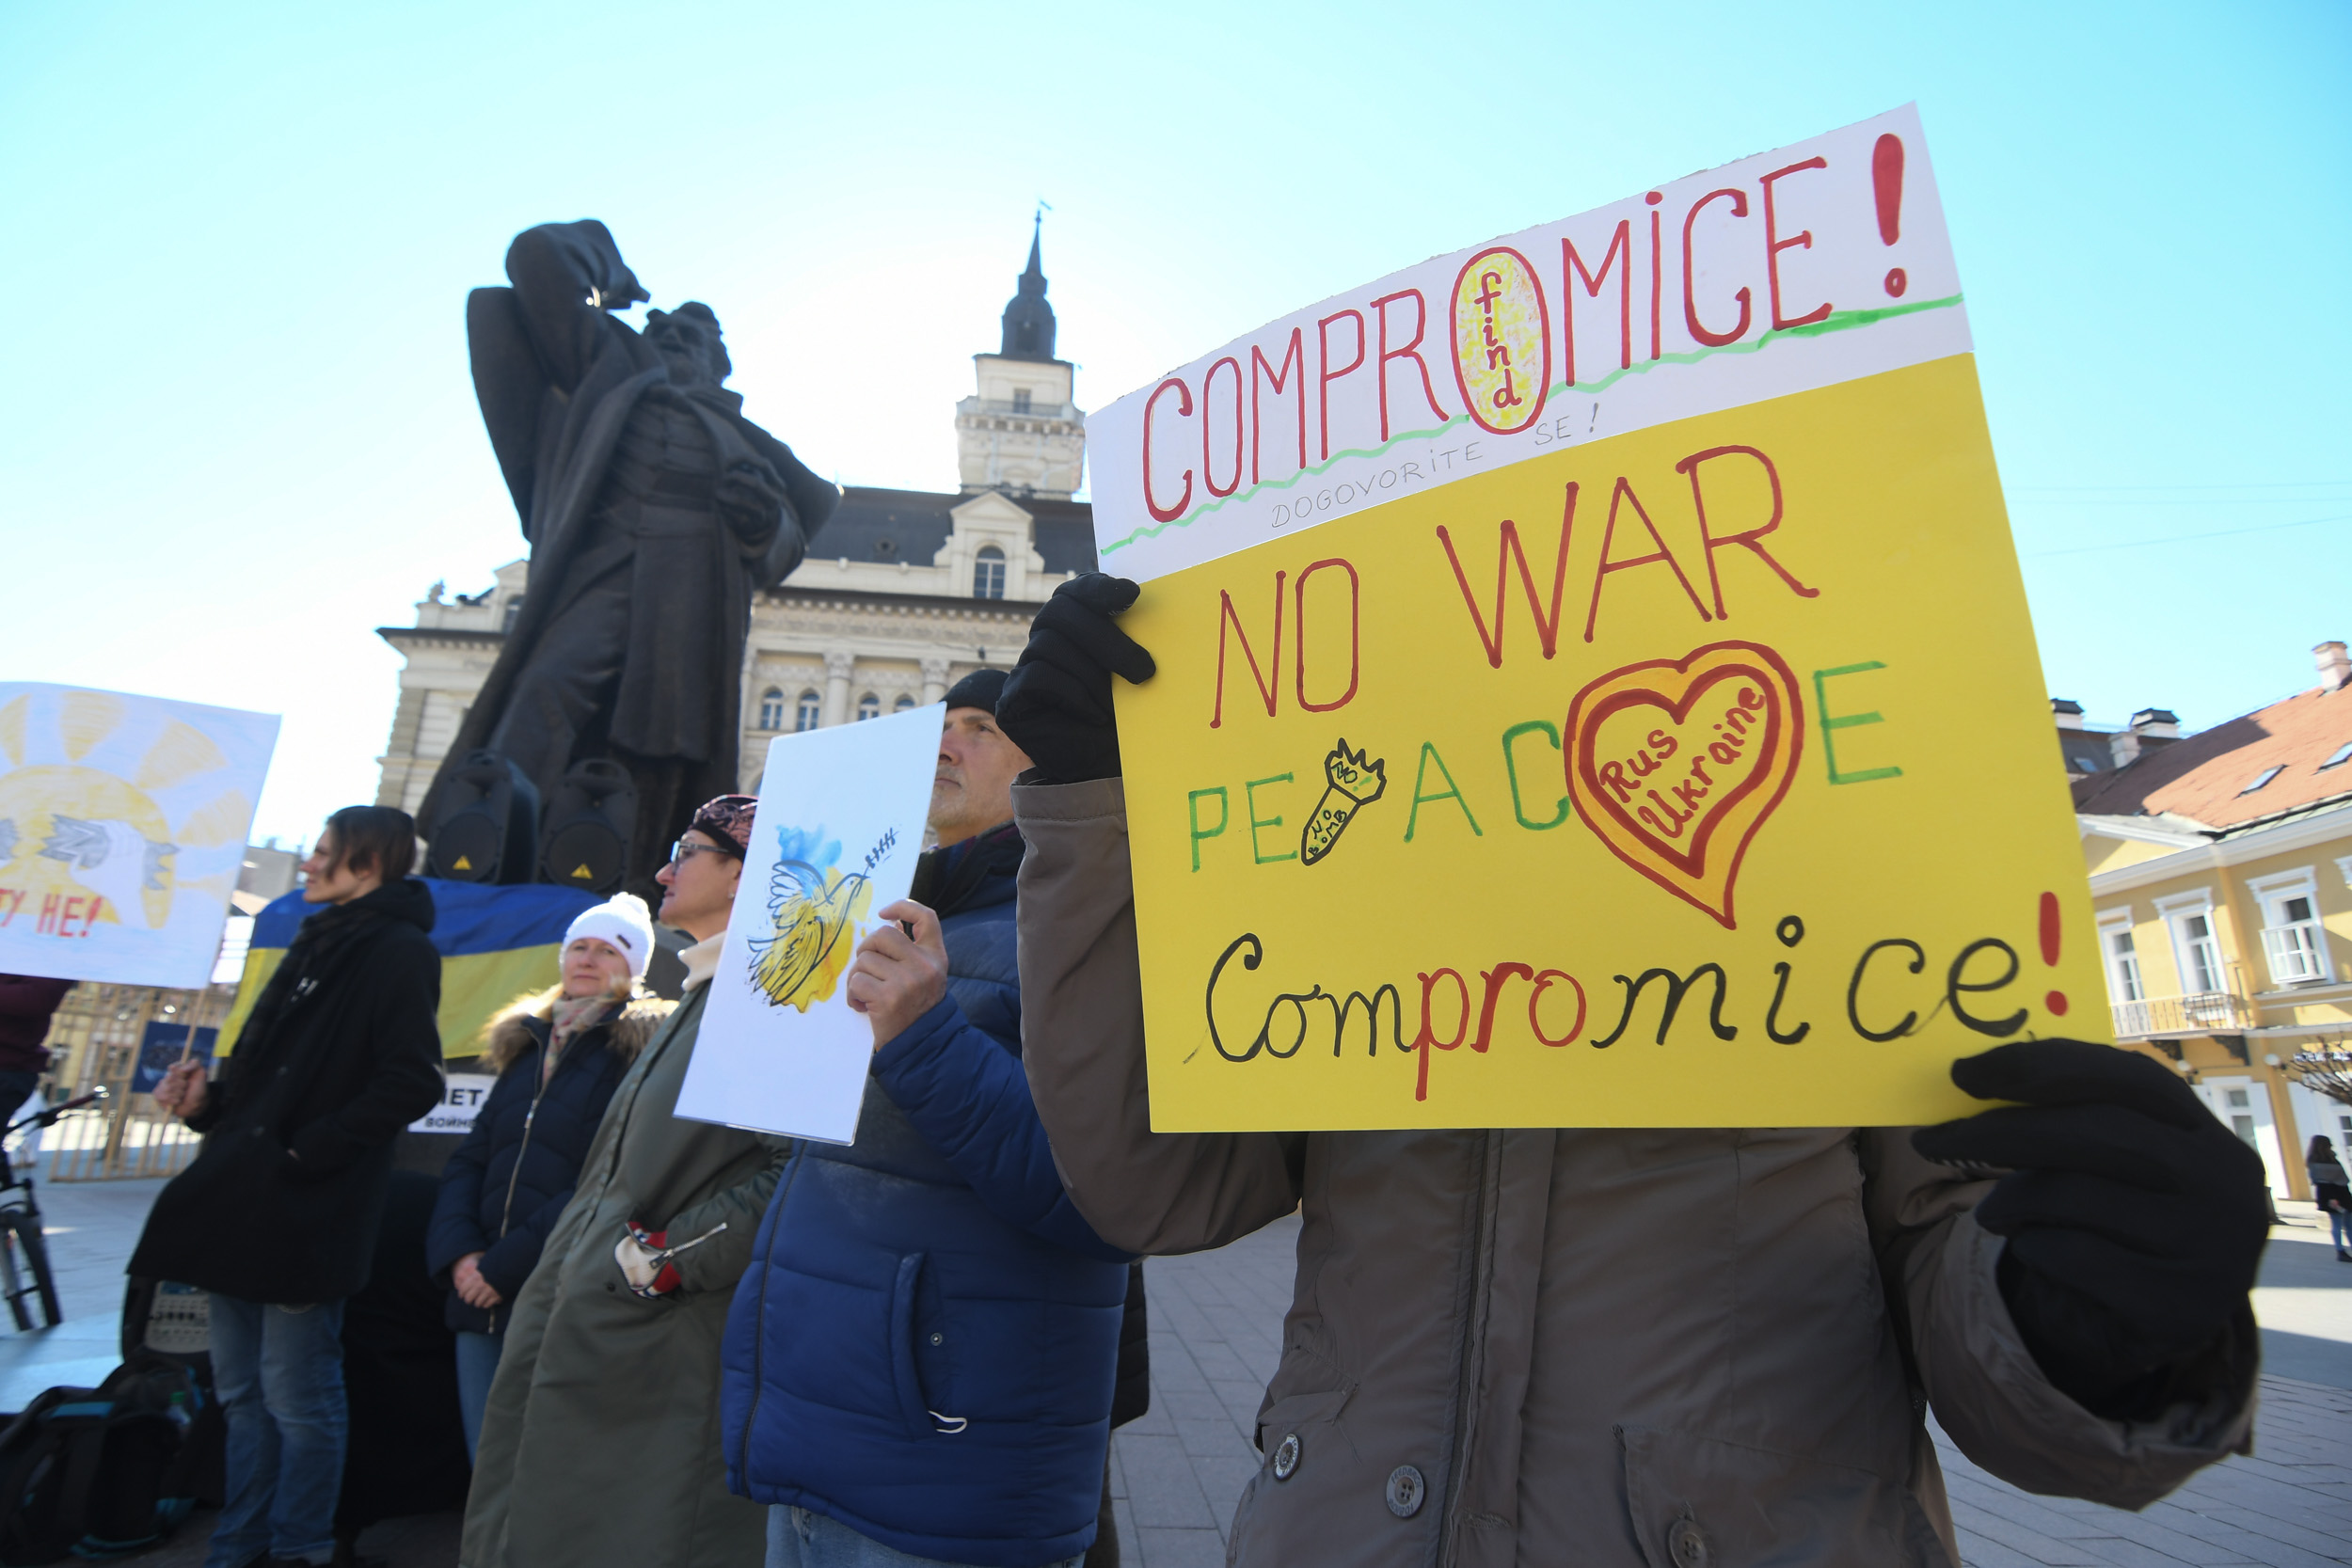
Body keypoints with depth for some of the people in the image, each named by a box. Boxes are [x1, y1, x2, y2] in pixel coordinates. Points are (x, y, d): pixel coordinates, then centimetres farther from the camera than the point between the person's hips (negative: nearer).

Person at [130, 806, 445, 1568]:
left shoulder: (398, 953, -12)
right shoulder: (315, 947, 17)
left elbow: (411, 1084, -21)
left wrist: (304, 1150, -19)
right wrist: (207, 1102, 7)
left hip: (304, 1213, -9)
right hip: (241, 1206, 9)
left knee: (297, 1399, 2)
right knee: (242, 1392, 19)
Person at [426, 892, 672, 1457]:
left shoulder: (641, 1048, -7)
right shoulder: (526, 1045, 14)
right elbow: (469, 1159, 12)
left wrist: (507, 1263, -17)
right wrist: (457, 1251, -5)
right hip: (482, 1303, 6)